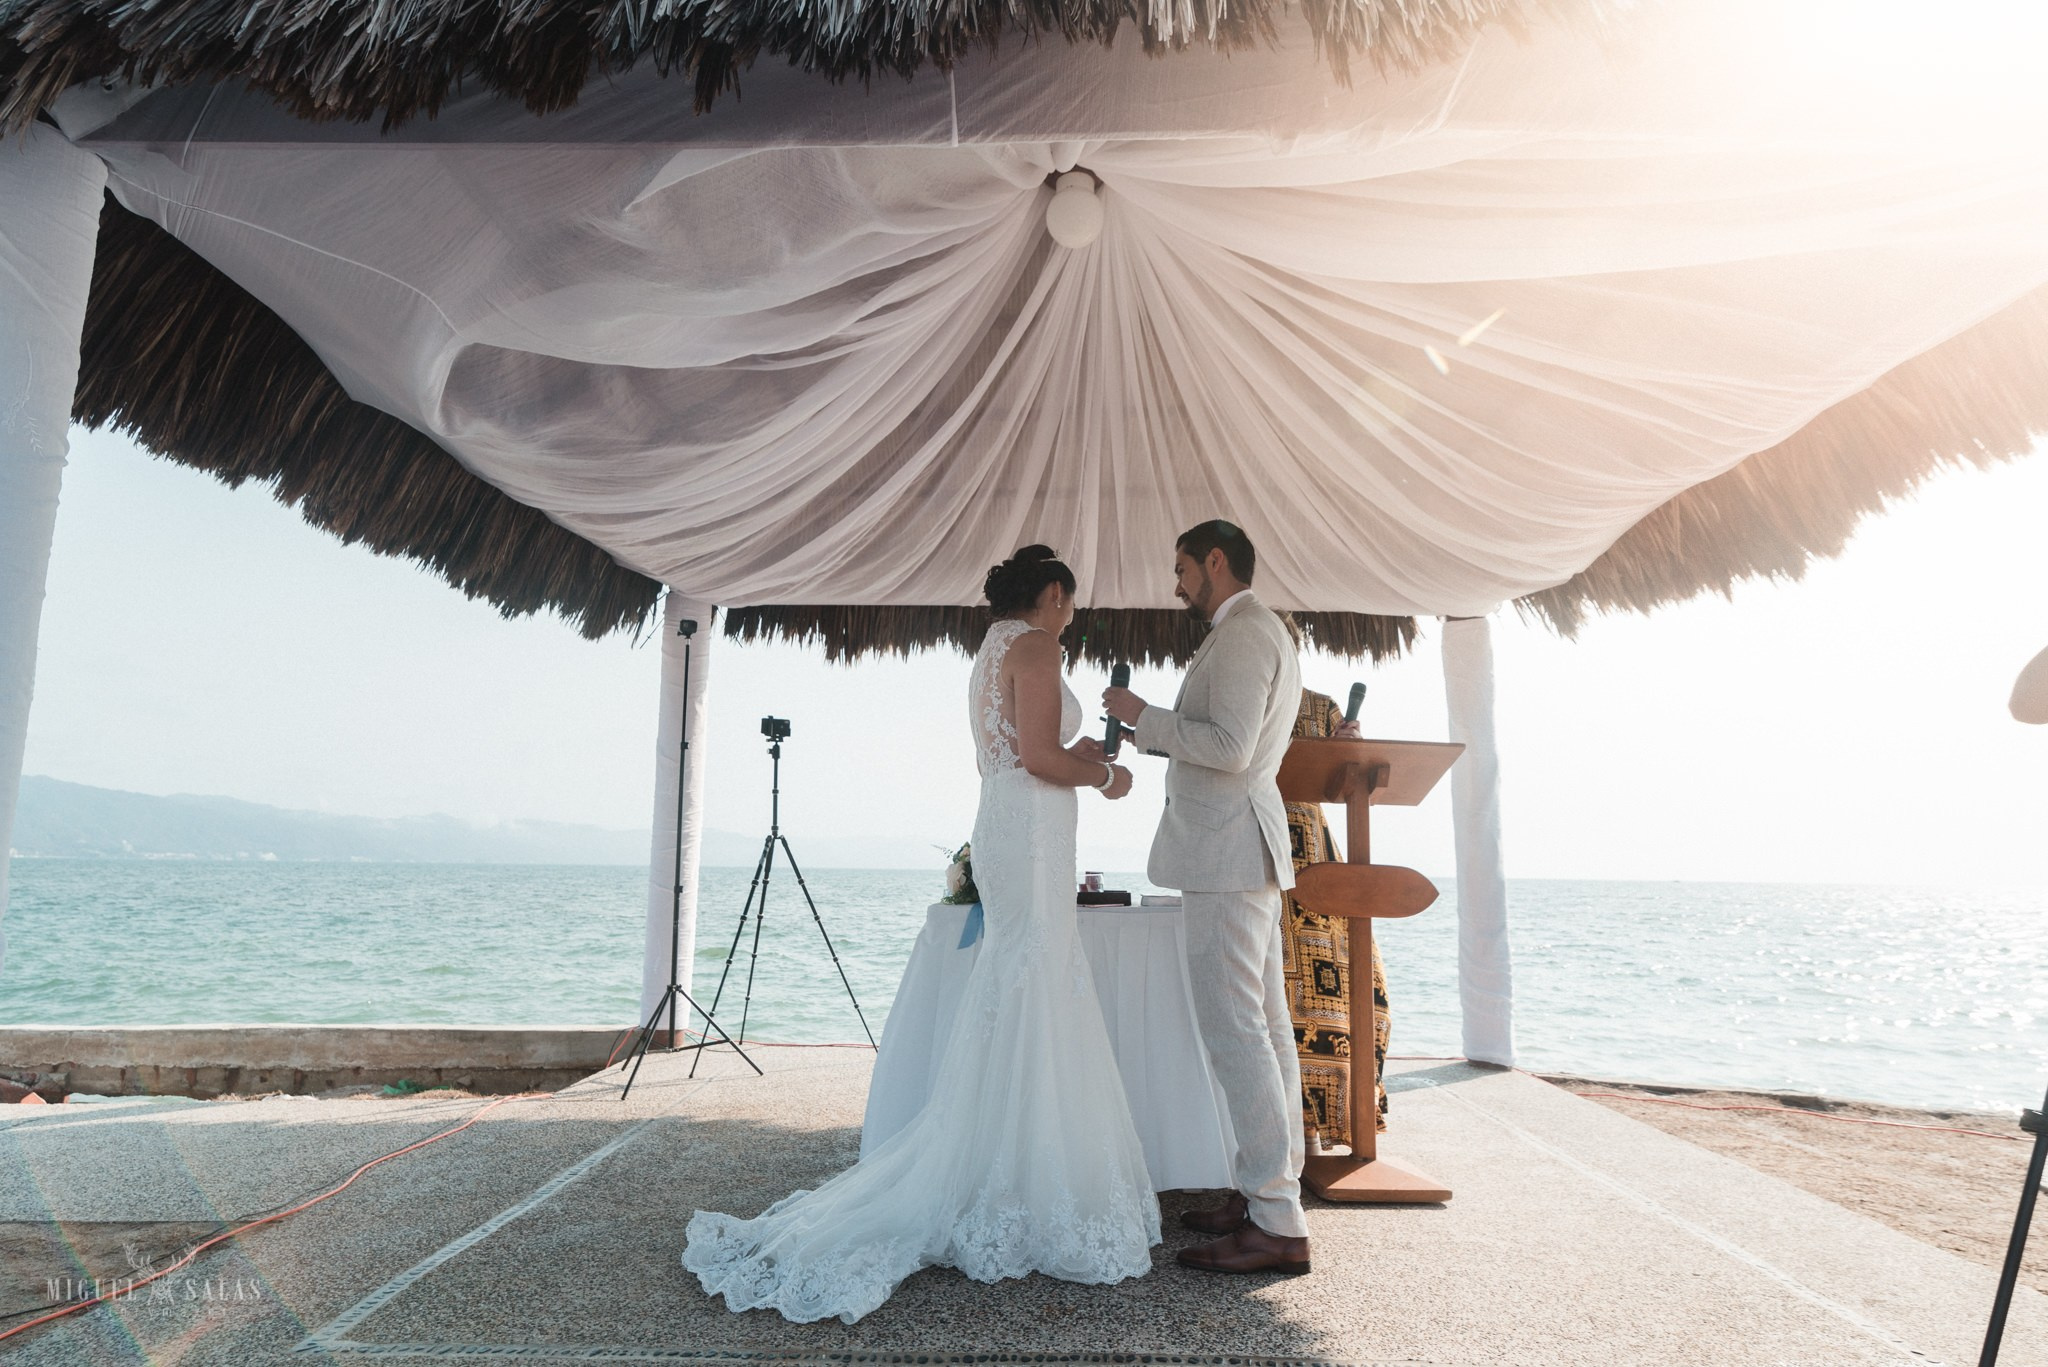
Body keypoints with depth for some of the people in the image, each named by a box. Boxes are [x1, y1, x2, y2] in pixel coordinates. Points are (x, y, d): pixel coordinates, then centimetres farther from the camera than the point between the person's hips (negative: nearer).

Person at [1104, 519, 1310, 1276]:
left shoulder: (1243, 632, -13)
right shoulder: (1262, 632, 21)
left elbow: (1229, 747, -23)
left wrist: (1146, 716, -13)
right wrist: (1147, 731, 20)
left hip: (1226, 846, -11)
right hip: (1243, 849, 11)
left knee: (1231, 1026, -10)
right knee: (1263, 1026, 11)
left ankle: (1276, 1224, -5)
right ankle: (1269, 1190, 19)